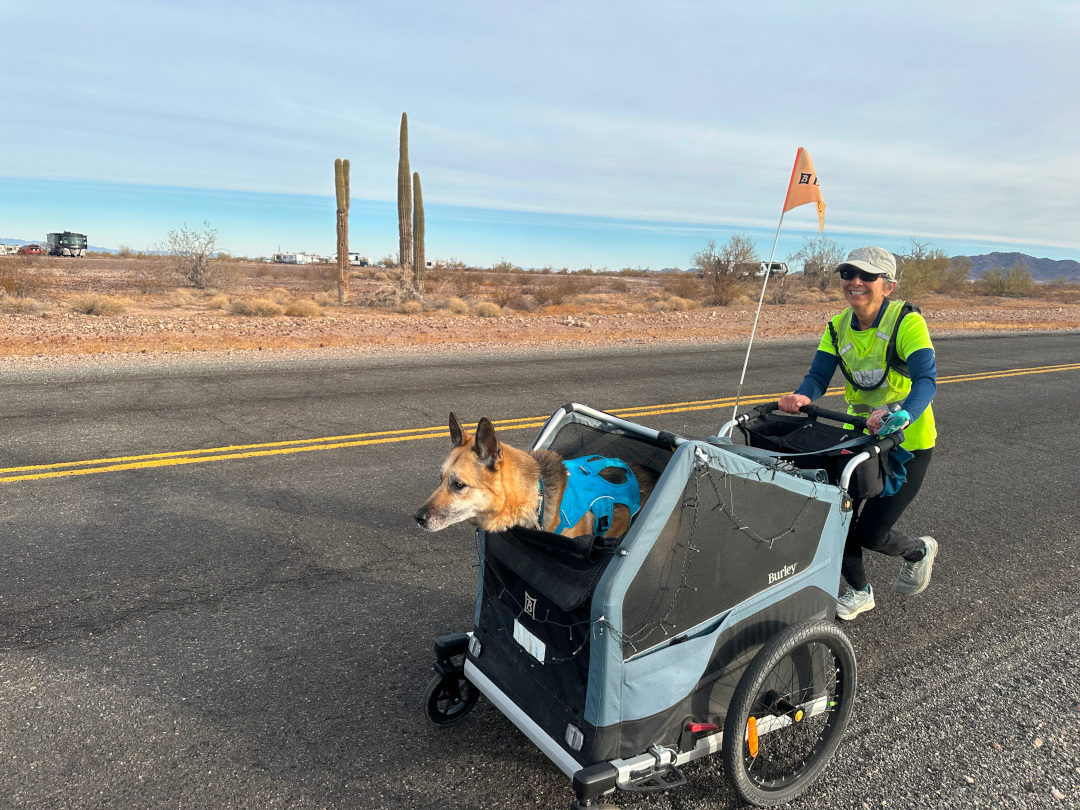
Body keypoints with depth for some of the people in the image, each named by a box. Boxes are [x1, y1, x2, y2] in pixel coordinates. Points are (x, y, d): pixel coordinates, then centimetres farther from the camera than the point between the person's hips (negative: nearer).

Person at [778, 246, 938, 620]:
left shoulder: (907, 321, -18)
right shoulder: (838, 327, -2)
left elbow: (926, 379, -31)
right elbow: (818, 375, -11)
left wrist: (901, 415, -50)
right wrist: (802, 396, -34)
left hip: (908, 440, -5)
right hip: (858, 433, 5)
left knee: (870, 532, -6)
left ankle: (919, 551, 31)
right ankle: (859, 591, 28)